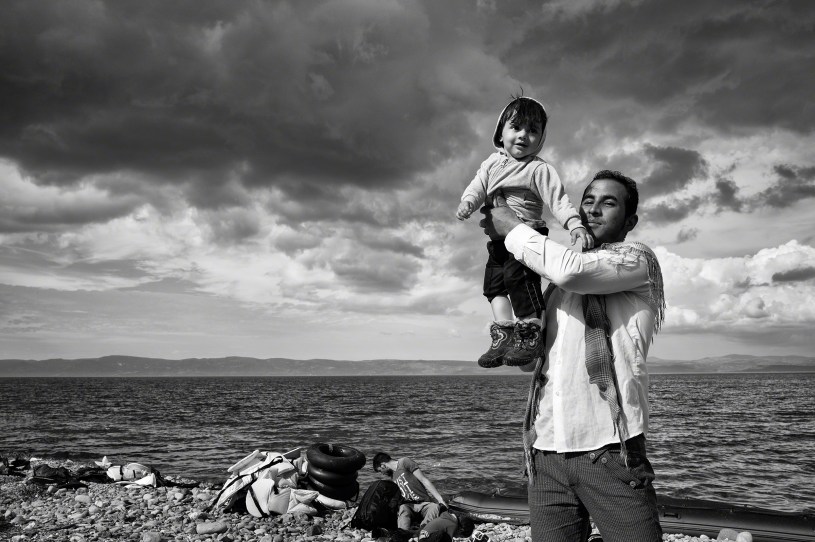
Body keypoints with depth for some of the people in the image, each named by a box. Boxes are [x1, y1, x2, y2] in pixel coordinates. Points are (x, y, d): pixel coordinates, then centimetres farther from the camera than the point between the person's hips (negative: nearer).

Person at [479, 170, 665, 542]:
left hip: (610, 451, -5)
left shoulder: (637, 260, 2)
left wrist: (511, 228, -3)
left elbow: (571, 270, -18)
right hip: (546, 455, 5)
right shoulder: (554, 283, 18)